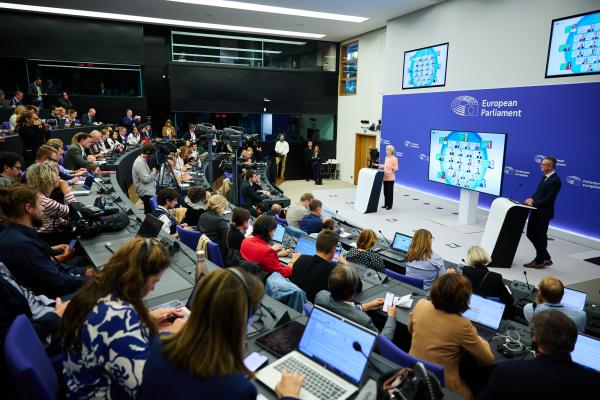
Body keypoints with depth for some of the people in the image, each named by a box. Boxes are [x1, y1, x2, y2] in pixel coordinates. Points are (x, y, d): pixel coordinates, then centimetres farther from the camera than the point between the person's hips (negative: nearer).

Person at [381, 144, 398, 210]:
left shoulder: (394, 158, -10)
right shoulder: (386, 157, 11)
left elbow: (396, 168, -11)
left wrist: (392, 168, -29)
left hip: (390, 177, -7)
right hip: (385, 177, 7)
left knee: (390, 191, -1)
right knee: (385, 191, 10)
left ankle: (390, 205, 7)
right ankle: (386, 204, 20)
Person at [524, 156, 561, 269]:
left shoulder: (555, 180, -18)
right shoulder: (545, 177, 10)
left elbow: (549, 199, -22)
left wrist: (533, 203, -19)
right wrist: (532, 198, -1)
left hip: (544, 213, -9)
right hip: (536, 211, 9)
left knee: (540, 236, 4)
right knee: (530, 234, 14)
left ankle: (540, 260, 22)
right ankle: (545, 258, 29)